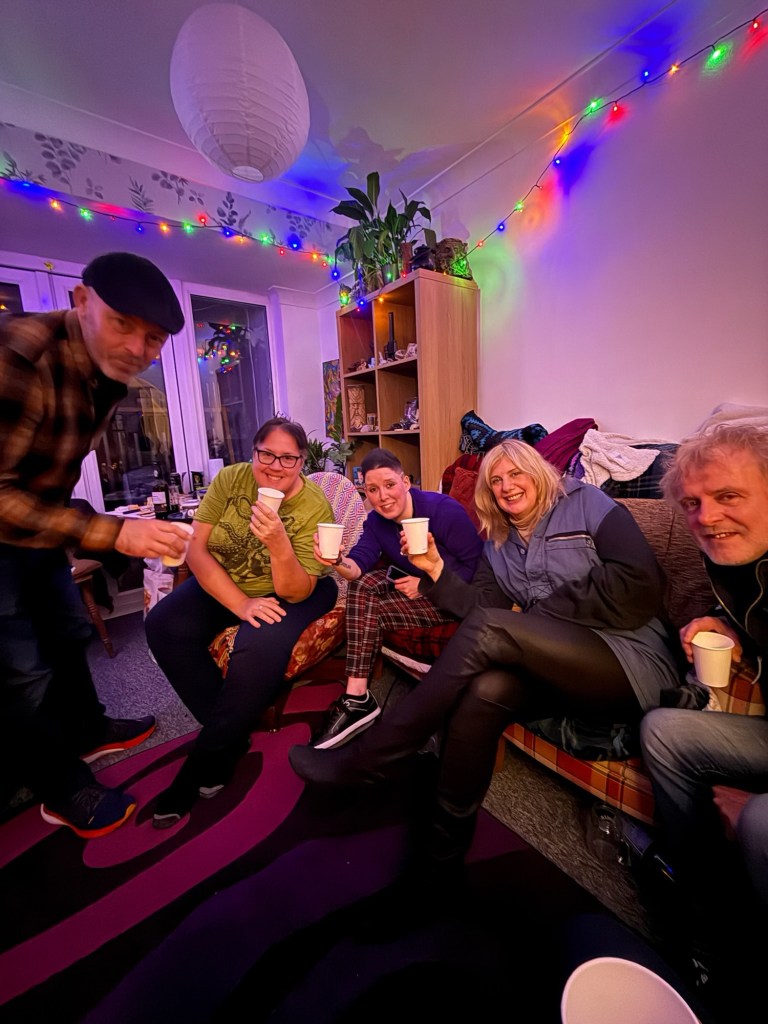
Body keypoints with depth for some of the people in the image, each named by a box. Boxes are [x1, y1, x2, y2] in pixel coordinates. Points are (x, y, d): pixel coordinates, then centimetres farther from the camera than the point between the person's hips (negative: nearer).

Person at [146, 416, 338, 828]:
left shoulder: (315, 507, -20)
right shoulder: (230, 478, -10)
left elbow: (295, 593, -23)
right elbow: (196, 549, -12)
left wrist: (278, 543, -42)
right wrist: (241, 604, -23)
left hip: (293, 591, -4)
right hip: (223, 583, 5)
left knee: (258, 650, -32)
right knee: (163, 625, -18)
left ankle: (203, 763, -6)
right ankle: (231, 734, -4)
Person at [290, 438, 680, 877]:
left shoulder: (588, 504, 1)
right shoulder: (498, 542, 15)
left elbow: (640, 585, -11)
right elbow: (479, 605, 3)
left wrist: (536, 612, -10)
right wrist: (436, 569, -11)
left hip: (633, 659, -4)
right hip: (561, 666, 4)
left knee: (490, 628, -27)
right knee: (483, 692, -30)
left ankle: (369, 759, -17)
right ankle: (442, 850, -12)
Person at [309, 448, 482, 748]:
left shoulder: (442, 509, -19)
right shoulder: (376, 521, -1)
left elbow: (476, 563, -17)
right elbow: (359, 567, -15)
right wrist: (339, 562, -38)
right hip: (421, 590, 6)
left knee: (370, 610, -22)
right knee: (365, 584, -17)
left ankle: (358, 700, -6)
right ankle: (356, 698, -14)